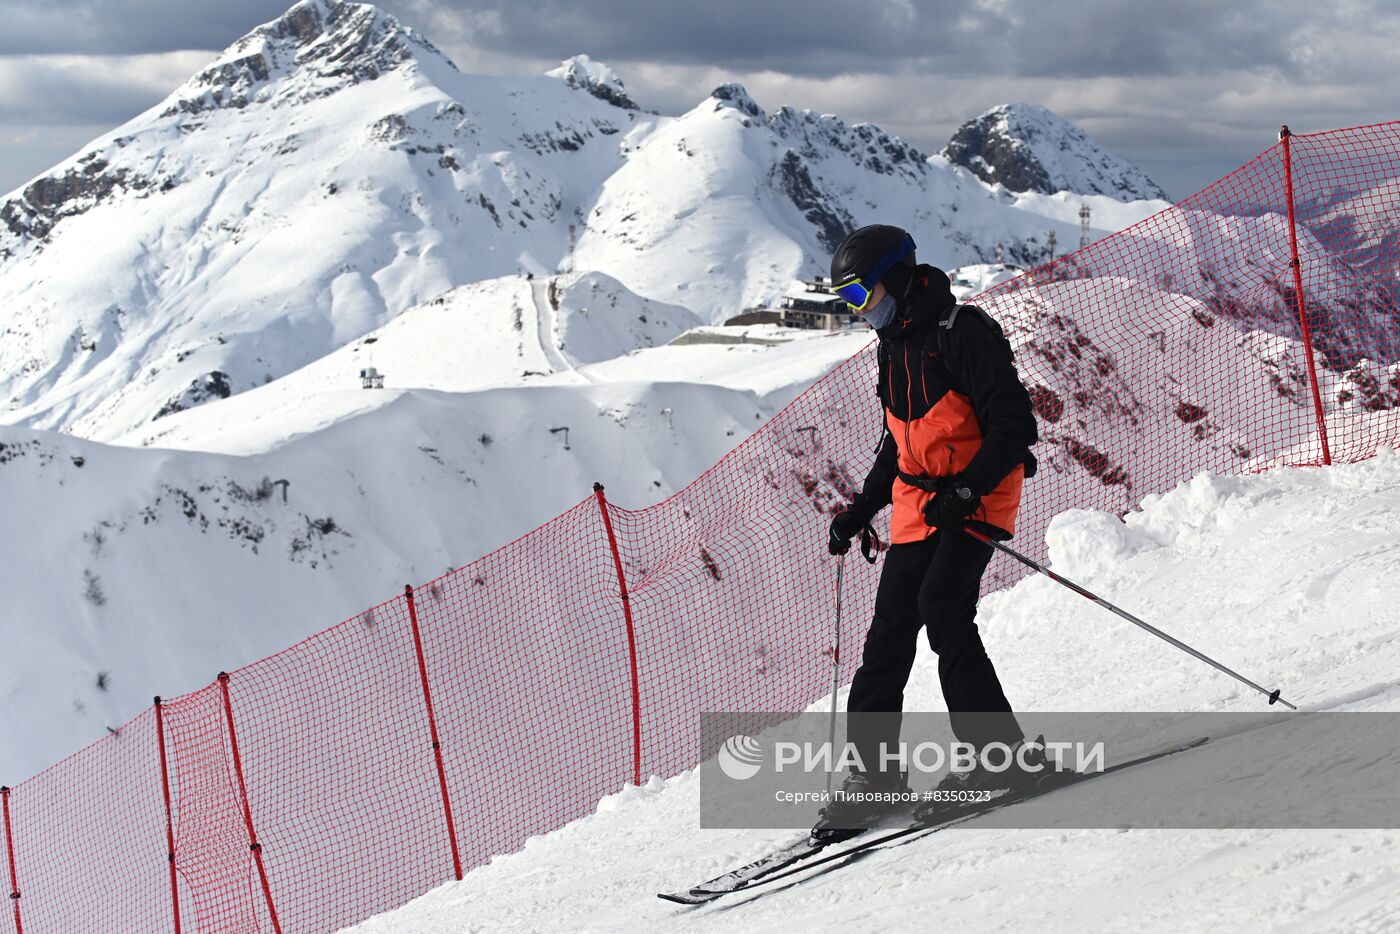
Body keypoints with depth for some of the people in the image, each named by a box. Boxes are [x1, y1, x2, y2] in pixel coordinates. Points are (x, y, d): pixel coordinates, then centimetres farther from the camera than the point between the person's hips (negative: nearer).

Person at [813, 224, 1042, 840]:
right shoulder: (895, 348, 16)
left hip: (975, 500, -8)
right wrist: (859, 512, 21)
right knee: (889, 633, 2)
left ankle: (999, 754, -17)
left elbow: (1015, 427, -17)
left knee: (942, 611, -23)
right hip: (918, 506, 8)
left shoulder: (963, 333, -12)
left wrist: (964, 491, -27)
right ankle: (874, 770, 8)